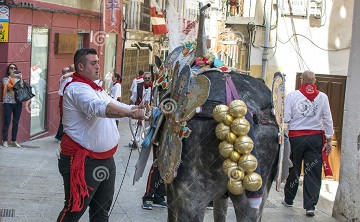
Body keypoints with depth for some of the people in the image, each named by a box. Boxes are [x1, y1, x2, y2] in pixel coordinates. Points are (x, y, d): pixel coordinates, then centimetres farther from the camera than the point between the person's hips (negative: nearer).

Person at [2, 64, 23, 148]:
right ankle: (5, 140, 5)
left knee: (16, 122, 5)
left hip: (18, 103, 3)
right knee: (7, 122, -3)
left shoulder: (18, 79, 11)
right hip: (8, 103, -3)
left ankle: (14, 140, 13)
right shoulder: (5, 79, 3)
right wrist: (12, 77, -19)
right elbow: (9, 87, -14)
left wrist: (21, 79, -11)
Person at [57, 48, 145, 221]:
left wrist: (140, 110, 10)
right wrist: (130, 113, -45)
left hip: (105, 159, 10)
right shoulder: (77, 89, -17)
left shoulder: (96, 89, 18)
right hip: (83, 162, -10)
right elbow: (99, 107, -35)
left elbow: (116, 106, 24)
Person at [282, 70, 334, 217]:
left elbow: (286, 118, -8)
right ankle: (310, 206, 0)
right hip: (315, 137, 0)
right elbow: (328, 119, 2)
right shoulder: (322, 97, -1)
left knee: (294, 170, 14)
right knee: (313, 172, 3)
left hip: (296, 137, 0)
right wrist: (328, 140, 9)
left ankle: (288, 200, 28)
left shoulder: (292, 96, -6)